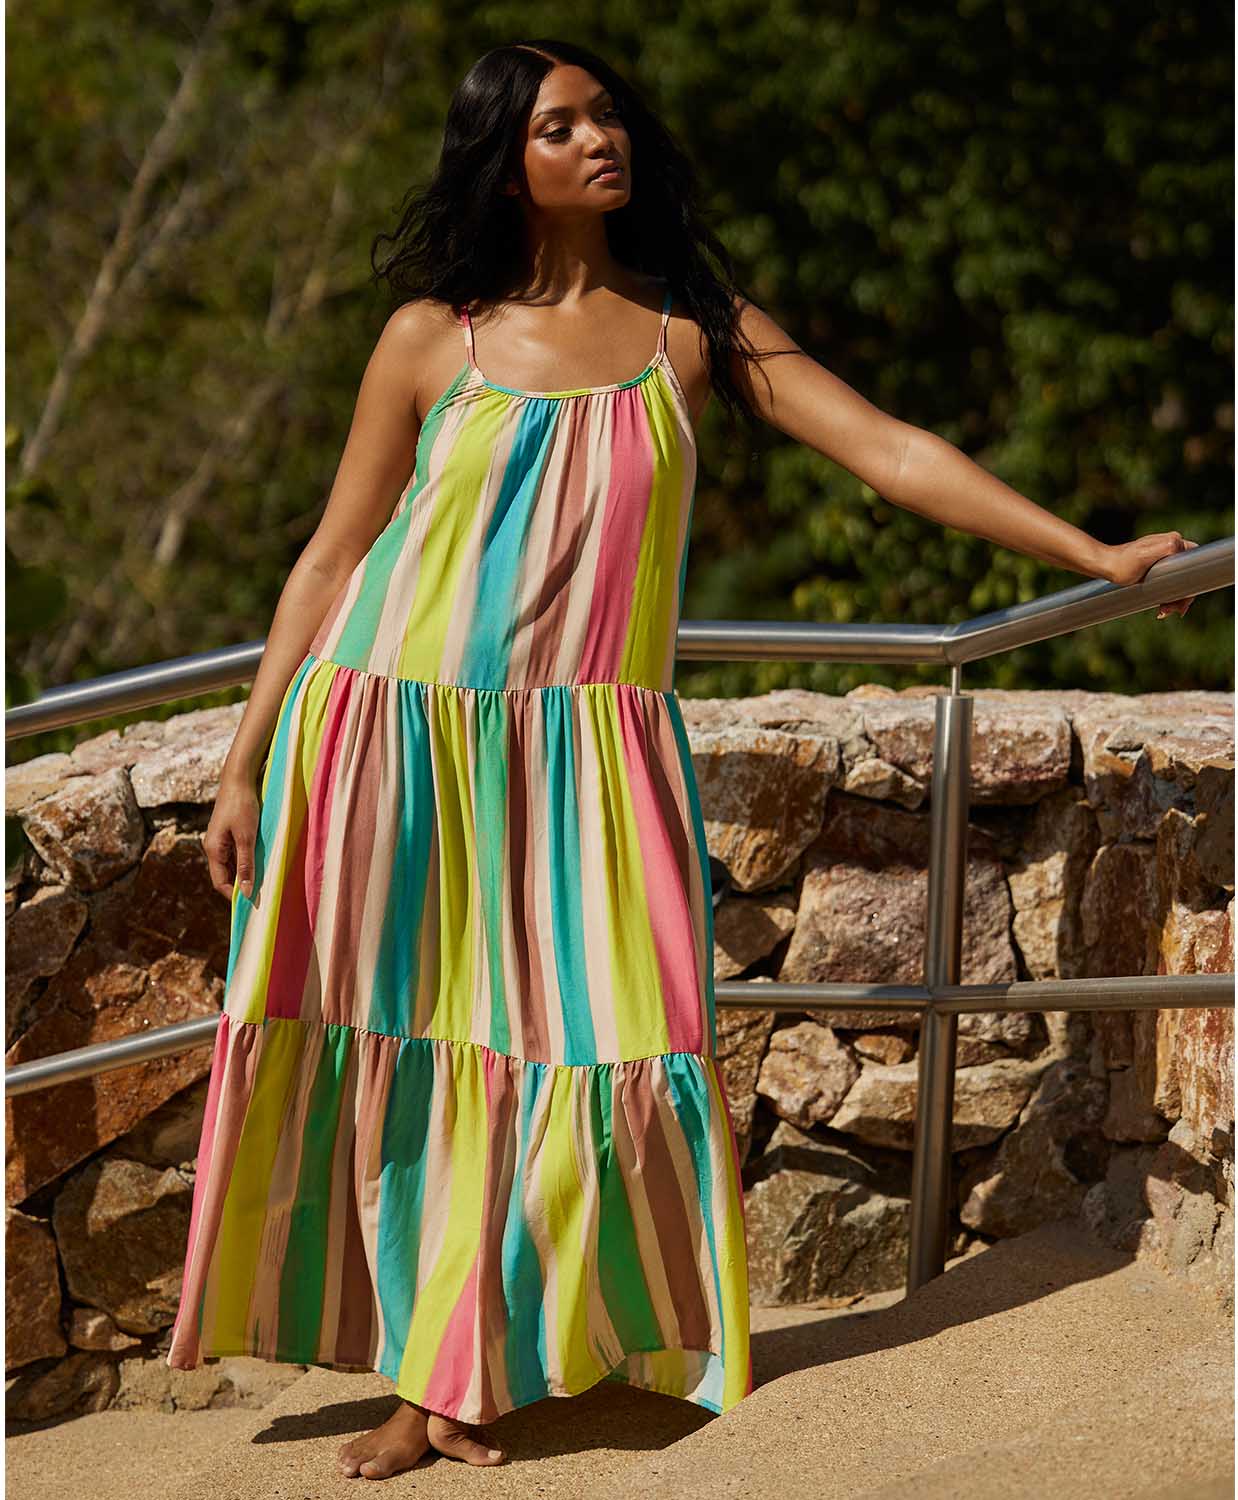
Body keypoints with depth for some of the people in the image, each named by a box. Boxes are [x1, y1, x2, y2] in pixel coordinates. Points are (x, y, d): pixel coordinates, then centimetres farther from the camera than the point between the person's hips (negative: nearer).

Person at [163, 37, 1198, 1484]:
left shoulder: (693, 329, 8)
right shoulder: (433, 336, 5)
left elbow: (892, 452, 4)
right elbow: (331, 558, 7)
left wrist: (1096, 555, -2)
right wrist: (244, 766, 3)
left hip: (581, 752, 1)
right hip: (392, 735, 0)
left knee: (567, 1042, -5)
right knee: (387, 1051, -1)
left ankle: (453, 1380, 9)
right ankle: (422, 1378, 10)